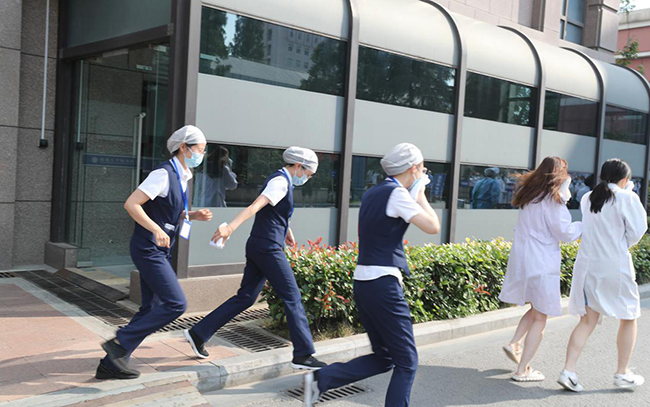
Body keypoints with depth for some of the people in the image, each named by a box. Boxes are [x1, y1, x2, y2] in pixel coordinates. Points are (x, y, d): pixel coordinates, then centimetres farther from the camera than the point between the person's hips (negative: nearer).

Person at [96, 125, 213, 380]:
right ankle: (120, 343, -4)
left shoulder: (181, 177, 14)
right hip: (148, 249, -10)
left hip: (160, 251, 10)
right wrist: (156, 230, -29)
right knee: (176, 304, -14)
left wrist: (195, 215, 7)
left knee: (152, 310, 11)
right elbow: (131, 204, -21)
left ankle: (110, 364, 18)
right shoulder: (163, 174, -15)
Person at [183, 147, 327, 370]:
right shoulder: (280, 182, -12)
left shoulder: (281, 180, 18)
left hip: (258, 248, 10)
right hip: (268, 248, -10)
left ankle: (198, 333, 15)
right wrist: (231, 227, -38)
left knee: (245, 297, 12)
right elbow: (255, 206, -27)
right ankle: (303, 354, 4)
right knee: (292, 299, -3)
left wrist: (286, 229, 43)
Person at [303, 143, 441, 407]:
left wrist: (414, 196, 22)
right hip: (383, 284, -9)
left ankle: (321, 379, 8)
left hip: (363, 283, 9)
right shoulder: (397, 194, -11)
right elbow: (433, 226, -15)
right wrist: (420, 194, 1)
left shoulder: (372, 194, 15)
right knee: (406, 361, 4)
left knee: (383, 358, 18)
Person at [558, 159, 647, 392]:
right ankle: (622, 374, 24)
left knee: (587, 321, 9)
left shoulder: (587, 199, 6)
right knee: (628, 318, 16)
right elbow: (637, 230, -9)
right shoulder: (627, 198, -9)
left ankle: (568, 371, -1)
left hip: (587, 265, 5)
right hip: (615, 266, -4)